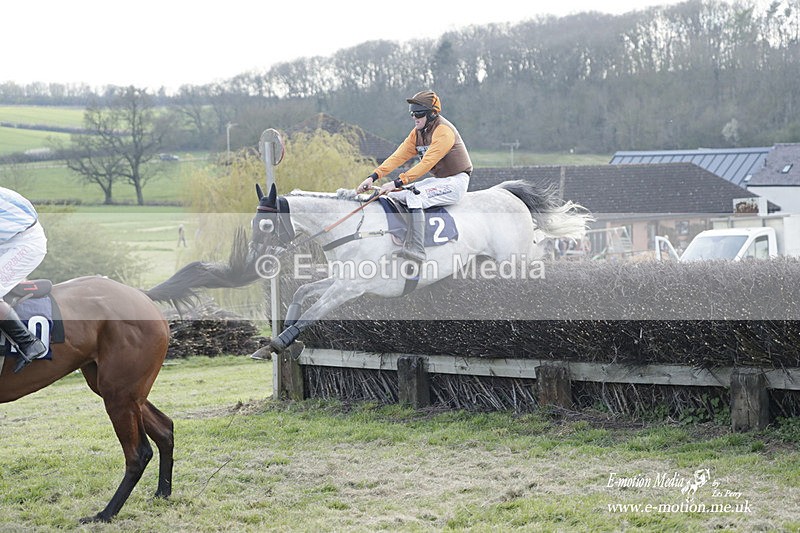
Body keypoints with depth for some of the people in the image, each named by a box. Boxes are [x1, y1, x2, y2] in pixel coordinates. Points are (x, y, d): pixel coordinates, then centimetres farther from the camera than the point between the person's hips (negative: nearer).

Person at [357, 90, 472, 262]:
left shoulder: (444, 131, -21)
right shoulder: (417, 133, 7)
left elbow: (427, 163, -28)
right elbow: (399, 156, 0)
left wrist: (397, 182, -33)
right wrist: (373, 177, -12)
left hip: (456, 182, -9)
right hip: (437, 180, 9)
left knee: (414, 196, -30)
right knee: (394, 195, -1)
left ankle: (416, 249, -38)